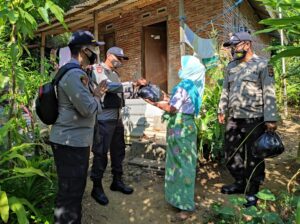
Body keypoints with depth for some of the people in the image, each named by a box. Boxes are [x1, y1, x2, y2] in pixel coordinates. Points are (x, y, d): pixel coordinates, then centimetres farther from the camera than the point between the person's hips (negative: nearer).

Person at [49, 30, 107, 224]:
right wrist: (97, 96, -5)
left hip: (75, 140, 11)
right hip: (71, 142, -11)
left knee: (75, 189, 23)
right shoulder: (74, 74, -19)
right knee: (70, 192, 2)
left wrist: (95, 93, 8)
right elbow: (88, 109, -24)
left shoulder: (75, 72, 16)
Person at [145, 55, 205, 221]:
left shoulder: (184, 86, -17)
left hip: (180, 128, -9)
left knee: (182, 163, -3)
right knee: (183, 162, 17)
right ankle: (180, 197, 31)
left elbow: (171, 109, -18)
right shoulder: (193, 86, 10)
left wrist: (155, 103, -7)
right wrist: (168, 99, 16)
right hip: (186, 126, 9)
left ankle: (185, 205, 7)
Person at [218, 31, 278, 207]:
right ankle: (240, 183, 32)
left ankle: (252, 191, 19)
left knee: (253, 156, 4)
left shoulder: (261, 65, -4)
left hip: (254, 119, -6)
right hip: (233, 118, 6)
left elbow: (269, 94, -10)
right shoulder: (231, 66, 14)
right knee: (231, 153, 13)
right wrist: (222, 110, 15)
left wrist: (270, 118, -15)